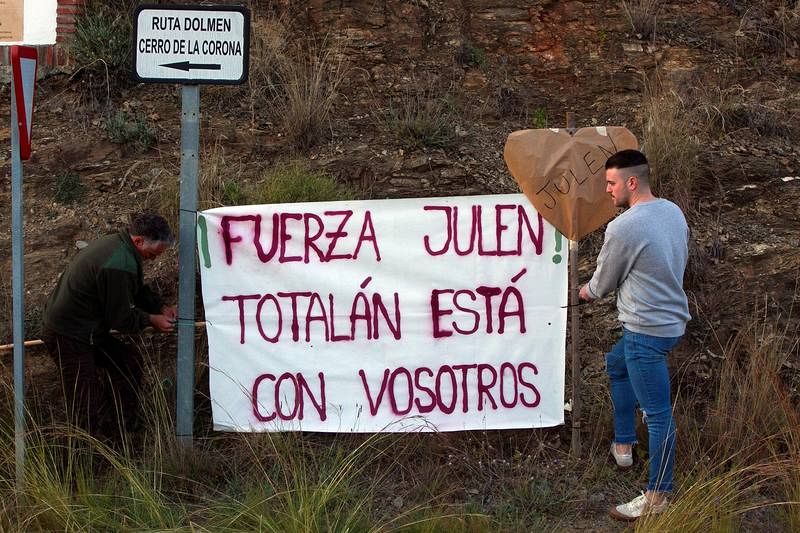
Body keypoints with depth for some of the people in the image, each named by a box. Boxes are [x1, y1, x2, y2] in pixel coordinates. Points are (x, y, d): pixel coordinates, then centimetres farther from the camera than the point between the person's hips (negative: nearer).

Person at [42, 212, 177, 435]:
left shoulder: (115, 243, 6)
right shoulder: (119, 266, -29)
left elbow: (137, 290, 21)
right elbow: (120, 319, -19)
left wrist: (160, 307, 8)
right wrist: (151, 320, -4)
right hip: (69, 336, -11)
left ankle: (127, 426, 21)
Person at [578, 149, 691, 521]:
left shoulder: (622, 228, -21)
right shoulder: (673, 211, 4)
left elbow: (603, 283, -7)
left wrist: (585, 292, 16)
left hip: (647, 330, -10)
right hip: (672, 318, 10)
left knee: (658, 413, -3)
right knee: (616, 365, 31)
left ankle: (657, 498, 5)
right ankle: (623, 445, 40)